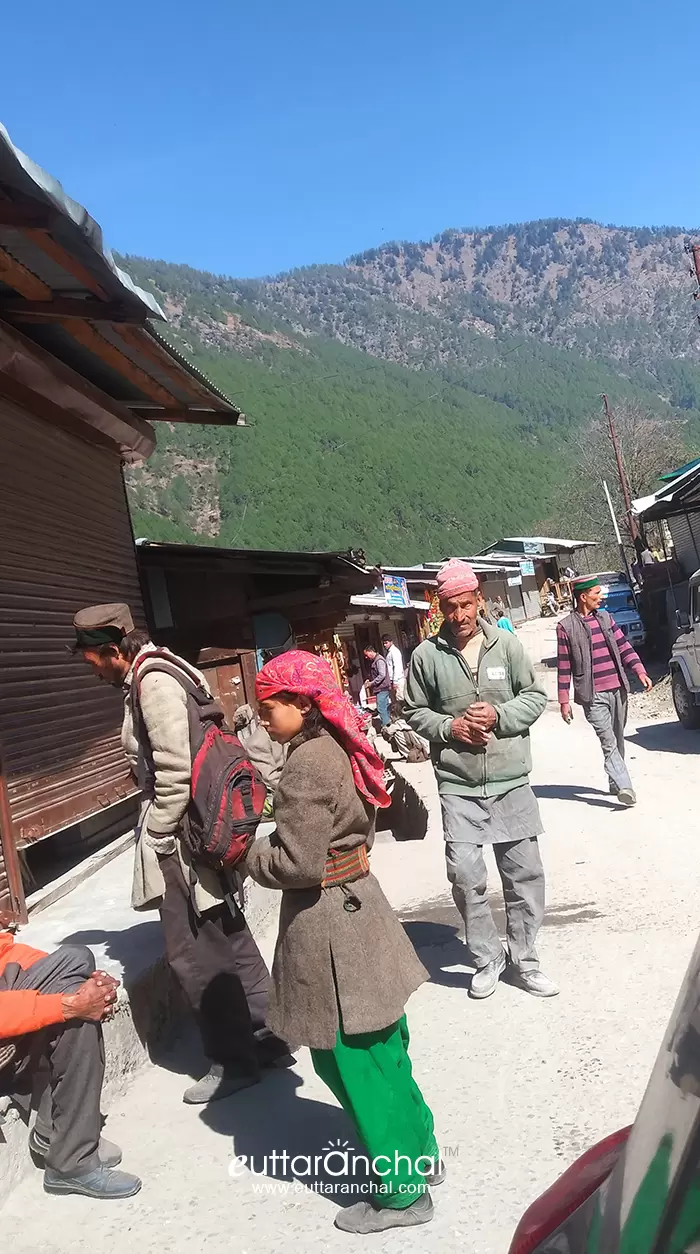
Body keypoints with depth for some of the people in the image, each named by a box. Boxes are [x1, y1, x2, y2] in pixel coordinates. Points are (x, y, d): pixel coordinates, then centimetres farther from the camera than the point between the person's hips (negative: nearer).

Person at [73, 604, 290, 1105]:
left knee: (194, 954, 3)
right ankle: (268, 1039, 30)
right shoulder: (153, 674, 11)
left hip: (183, 835, -10)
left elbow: (176, 770, -24)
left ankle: (234, 1059, 17)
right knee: (229, 942, 18)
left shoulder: (154, 682, -18)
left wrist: (159, 838, -14)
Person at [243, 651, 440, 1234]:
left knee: (353, 1062, 6)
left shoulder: (307, 764, -23)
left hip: (327, 924, -9)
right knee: (381, 1049, 22)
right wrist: (270, 843, 13)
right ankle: (420, 1153, 38)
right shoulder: (339, 749, 7)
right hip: (360, 905, 9)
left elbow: (296, 862, -23)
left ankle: (401, 1192, 20)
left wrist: (250, 853, -6)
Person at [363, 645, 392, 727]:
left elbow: (382, 675, -21)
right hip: (380, 688, 10)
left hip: (382, 688, -10)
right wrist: (369, 680, 11)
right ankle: (388, 724, 18)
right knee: (386, 708, 13)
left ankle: (385, 726, -10)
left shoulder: (379, 660, -14)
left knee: (381, 708, -12)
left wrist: (372, 683, -17)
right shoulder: (373, 661, 17)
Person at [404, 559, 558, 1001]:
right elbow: (416, 712, 5)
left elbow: (535, 696, 3)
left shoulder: (506, 643, -2)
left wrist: (499, 715, -12)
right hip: (458, 785, -1)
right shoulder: (427, 655, -4)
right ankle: (487, 959, 20)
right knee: (465, 874, -2)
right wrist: (449, 727, -12)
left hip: (511, 781, 1)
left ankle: (525, 960, 27)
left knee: (525, 873, 9)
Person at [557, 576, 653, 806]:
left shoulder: (605, 617, 11)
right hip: (593, 695, -5)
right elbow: (563, 667, -3)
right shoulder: (566, 627, -4)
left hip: (618, 690, 5)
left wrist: (640, 671, -4)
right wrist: (564, 701, -4)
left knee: (618, 740, 11)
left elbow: (624, 646, 11)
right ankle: (624, 787, -17)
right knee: (608, 742, -12)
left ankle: (615, 783, 23)